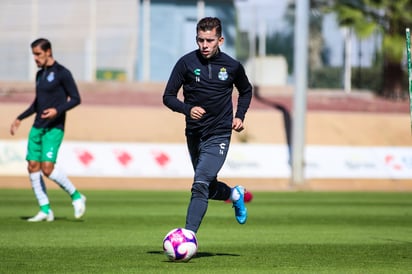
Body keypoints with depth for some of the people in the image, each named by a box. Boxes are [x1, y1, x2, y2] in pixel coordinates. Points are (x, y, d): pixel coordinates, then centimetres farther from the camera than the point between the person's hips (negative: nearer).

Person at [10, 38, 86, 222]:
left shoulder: (62, 73, -7)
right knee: (33, 167, -1)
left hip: (54, 129, -8)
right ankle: (45, 210, 5)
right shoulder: (40, 74, 16)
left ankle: (76, 196, 2)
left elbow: (75, 99, -10)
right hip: (37, 127, 8)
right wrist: (20, 119, 23)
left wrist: (57, 110, -24)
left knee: (47, 168, -17)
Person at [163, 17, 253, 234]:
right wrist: (187, 109, -20)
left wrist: (239, 116, 3)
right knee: (209, 189, 17)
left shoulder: (232, 66, -2)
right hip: (194, 134, 3)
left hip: (219, 136, -3)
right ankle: (235, 194, 48)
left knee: (200, 185, -19)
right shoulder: (187, 63, -5)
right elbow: (168, 96, -2)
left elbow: (246, 91, 19)